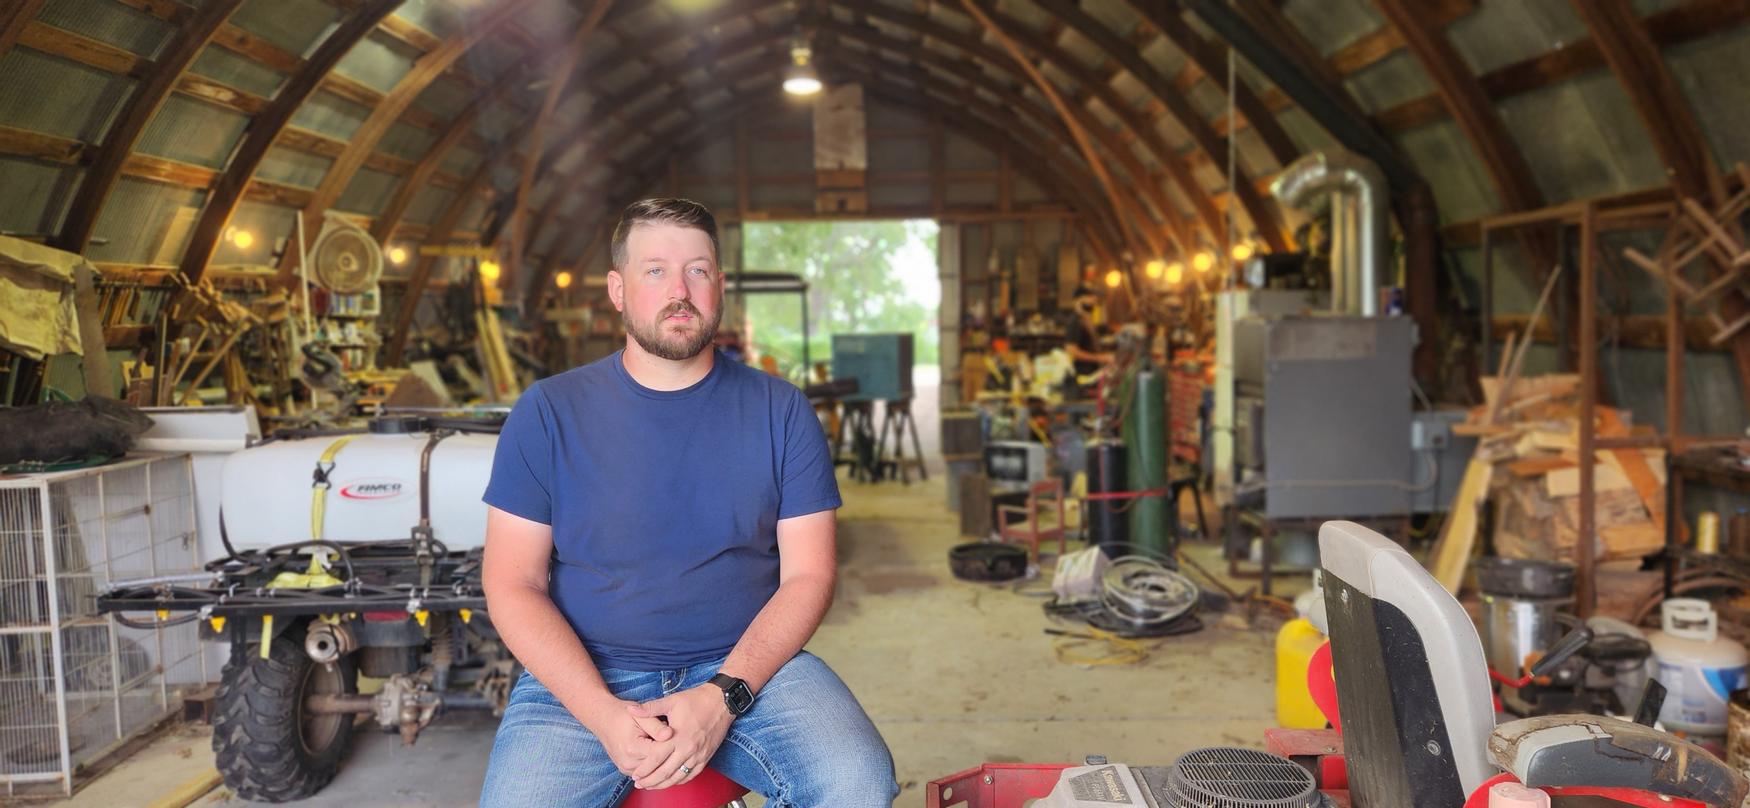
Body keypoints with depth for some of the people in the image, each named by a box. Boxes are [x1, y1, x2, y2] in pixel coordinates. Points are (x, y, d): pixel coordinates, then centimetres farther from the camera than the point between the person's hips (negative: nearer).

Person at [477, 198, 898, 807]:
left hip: (748, 668, 1)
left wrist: (724, 695, -15)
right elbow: (513, 584, -1)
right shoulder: (548, 413, 2)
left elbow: (807, 575, 0)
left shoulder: (780, 411, 4)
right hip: (582, 681, 0)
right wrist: (602, 712, -15)